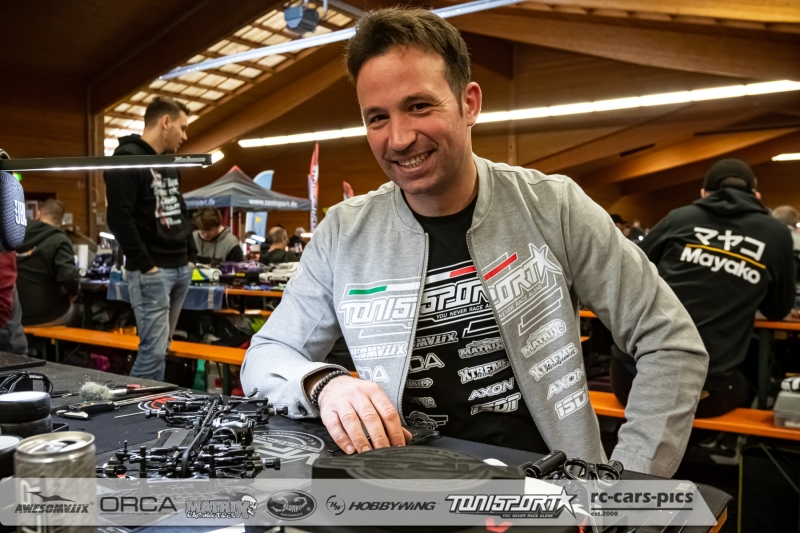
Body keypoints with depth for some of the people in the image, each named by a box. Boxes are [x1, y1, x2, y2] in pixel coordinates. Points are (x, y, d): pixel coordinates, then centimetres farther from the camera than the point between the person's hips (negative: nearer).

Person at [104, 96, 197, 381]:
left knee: (161, 347, 14)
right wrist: (145, 265, -17)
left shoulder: (170, 165, 18)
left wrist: (191, 256, 14)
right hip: (151, 272, -9)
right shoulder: (127, 159, -10)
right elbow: (119, 218, -18)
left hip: (181, 269, 9)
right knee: (153, 350, -9)